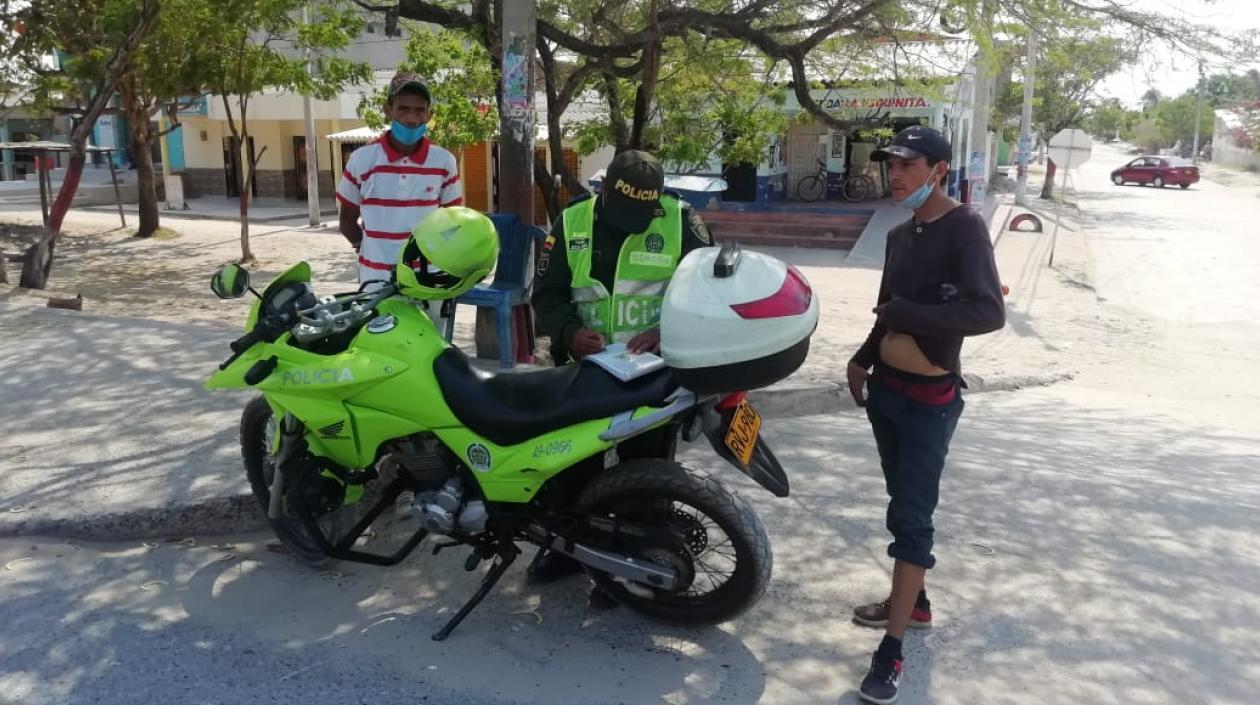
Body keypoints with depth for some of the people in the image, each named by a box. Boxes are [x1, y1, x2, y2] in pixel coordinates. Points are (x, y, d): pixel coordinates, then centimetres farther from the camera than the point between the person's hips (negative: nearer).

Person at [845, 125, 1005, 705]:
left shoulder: (965, 228, -14)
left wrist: (908, 315, -22)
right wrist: (862, 359, 6)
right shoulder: (899, 235, 10)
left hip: (929, 399, -8)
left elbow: (989, 312, -27)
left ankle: (891, 652, 1)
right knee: (902, 504, 18)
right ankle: (913, 601, 35)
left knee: (911, 518, -5)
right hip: (886, 388, 8)